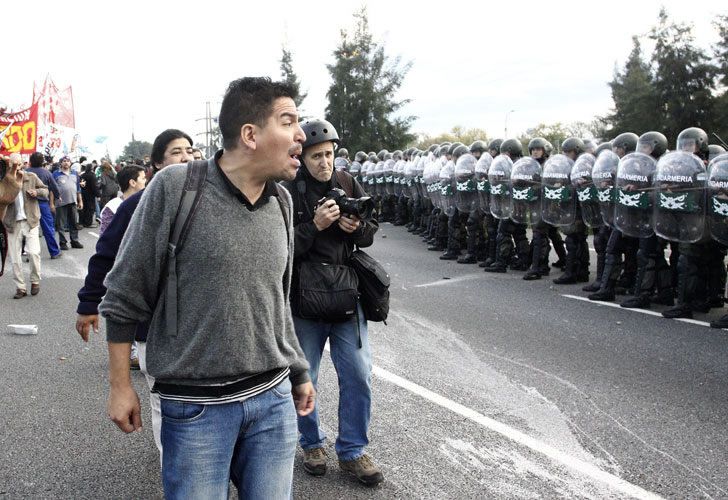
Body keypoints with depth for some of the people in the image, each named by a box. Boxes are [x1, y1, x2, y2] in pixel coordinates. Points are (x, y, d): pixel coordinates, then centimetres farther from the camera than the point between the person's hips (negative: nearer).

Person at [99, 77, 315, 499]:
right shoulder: (175, 187, -13)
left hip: (274, 400, 5)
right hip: (196, 407, -4)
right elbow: (125, 296, -5)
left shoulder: (281, 200, 4)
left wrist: (299, 372, 19)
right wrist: (120, 386, -2)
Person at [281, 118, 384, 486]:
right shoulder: (289, 193, -8)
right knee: (304, 379, 12)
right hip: (305, 300, -2)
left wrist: (357, 227, -13)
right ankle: (312, 443, 34)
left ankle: (352, 451, 20)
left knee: (358, 376, 4)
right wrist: (315, 225, -23)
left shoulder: (347, 184, 4)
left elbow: (371, 234, 8)